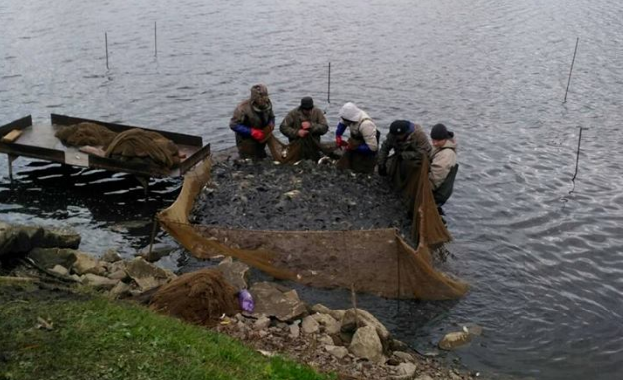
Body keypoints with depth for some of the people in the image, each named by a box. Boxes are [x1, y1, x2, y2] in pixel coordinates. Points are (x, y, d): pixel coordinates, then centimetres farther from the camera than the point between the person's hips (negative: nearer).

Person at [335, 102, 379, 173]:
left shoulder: (366, 125, -37)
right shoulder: (351, 115, -15)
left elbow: (372, 147, -34)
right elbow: (342, 123, 11)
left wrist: (354, 148, -27)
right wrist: (338, 136, -2)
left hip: (365, 151, -8)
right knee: (341, 168, 11)